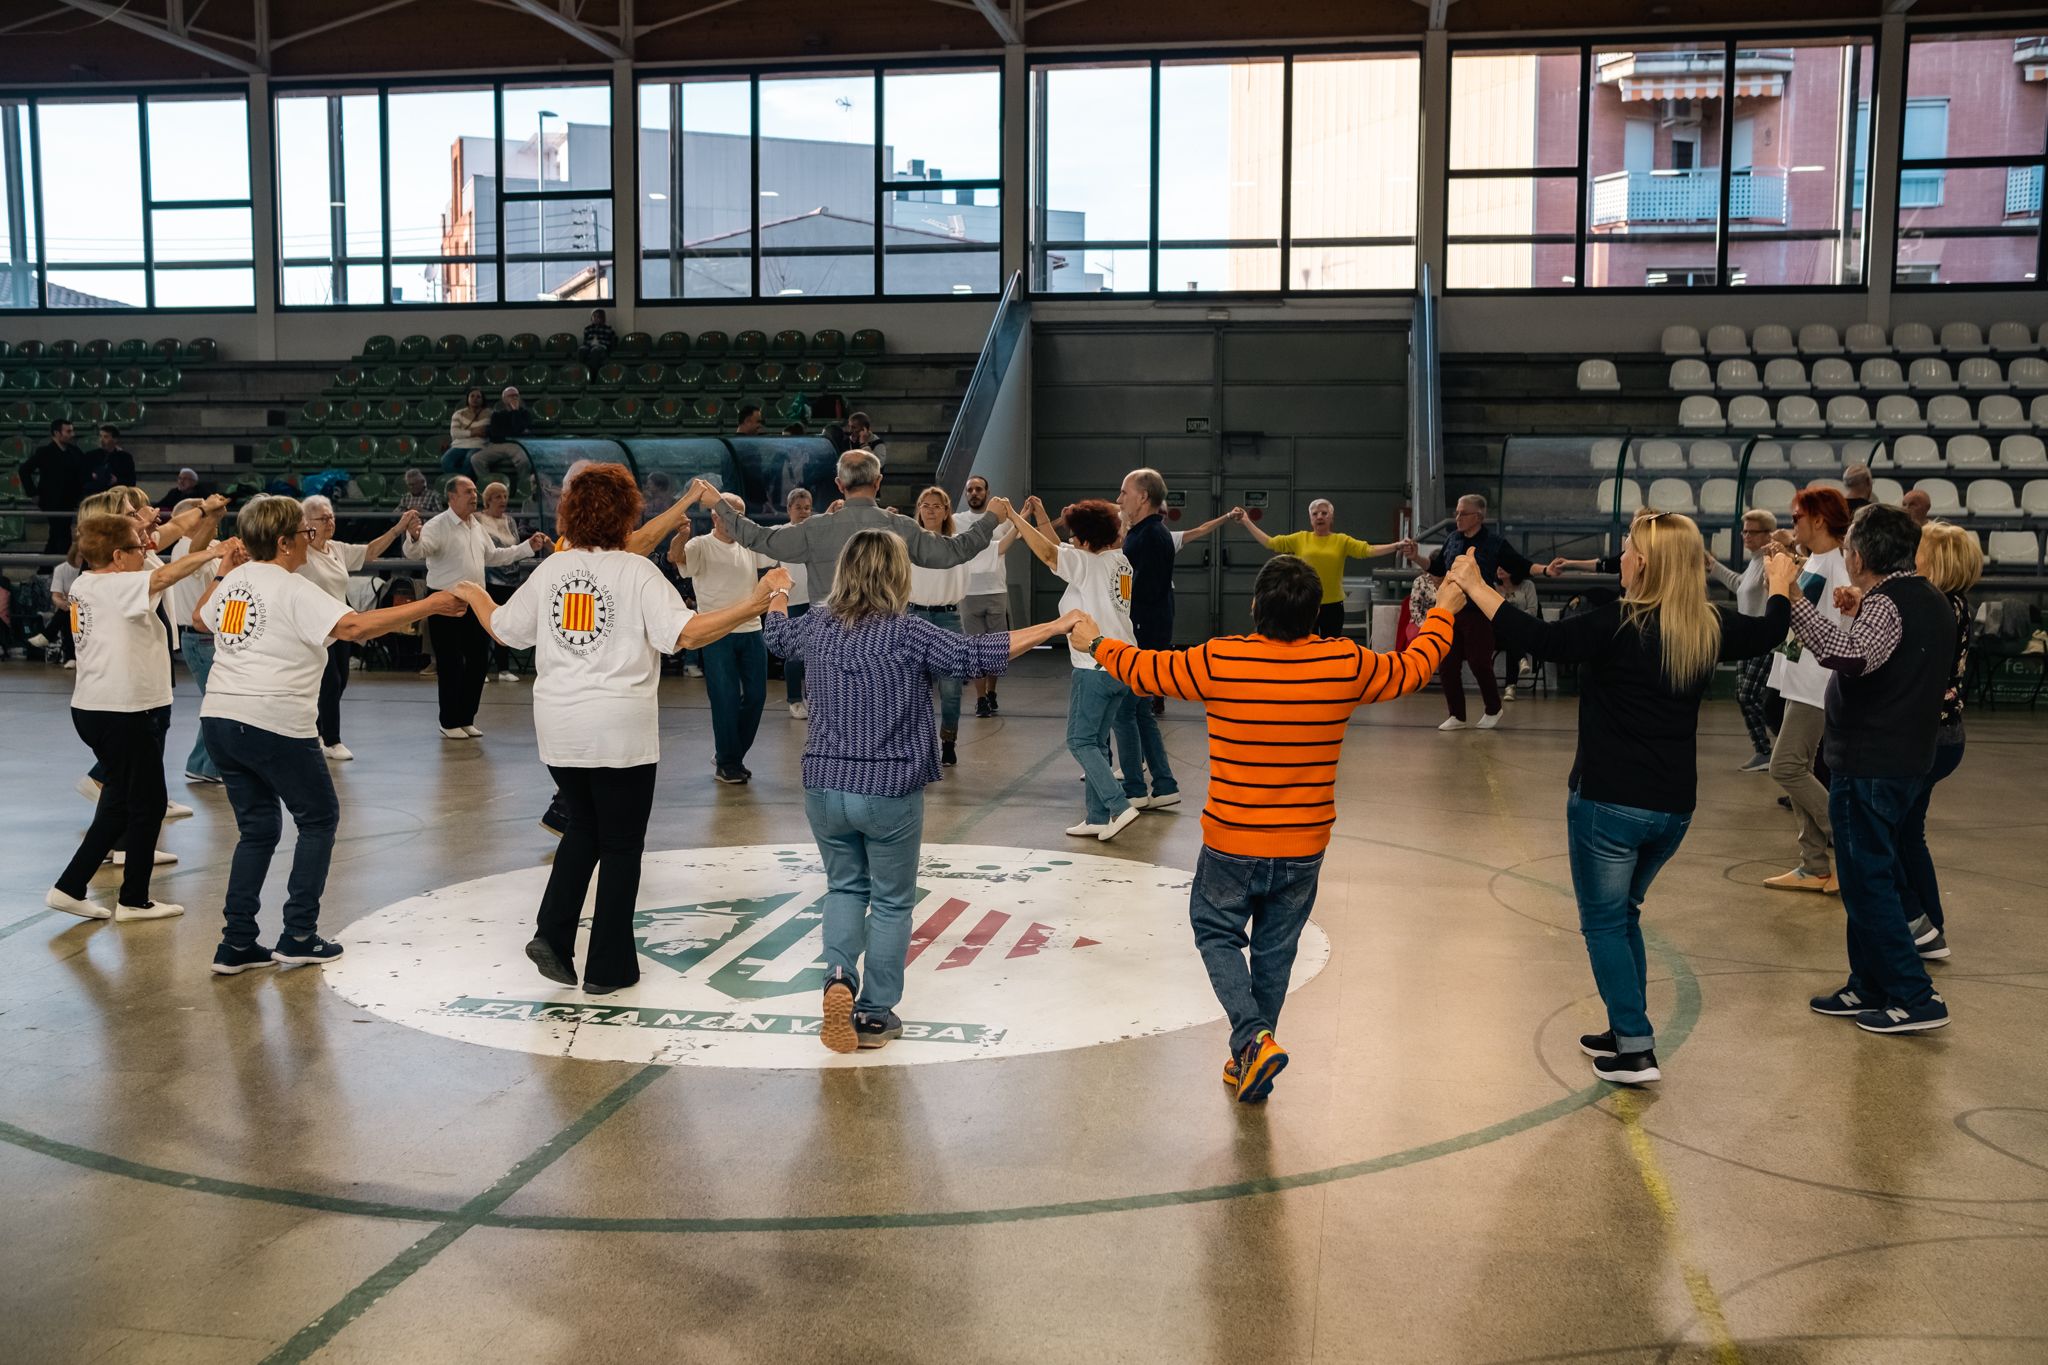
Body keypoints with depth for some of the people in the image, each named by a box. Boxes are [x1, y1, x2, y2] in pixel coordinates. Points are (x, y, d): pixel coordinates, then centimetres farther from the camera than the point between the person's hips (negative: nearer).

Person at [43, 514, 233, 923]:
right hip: (123, 711, -9)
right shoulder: (115, 586, -17)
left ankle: (70, 888, 18)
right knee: (147, 804, 4)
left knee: (121, 802, 18)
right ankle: (134, 900, 14)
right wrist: (212, 552, -27)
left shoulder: (86, 584, 10)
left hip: (96, 709, 9)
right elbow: (163, 576, -31)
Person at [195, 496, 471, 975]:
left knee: (257, 828, 17)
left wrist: (224, 569, 38)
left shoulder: (235, 582, 12)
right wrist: (428, 606, -22)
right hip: (275, 723, -7)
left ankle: (237, 943, 14)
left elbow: (204, 615, 34)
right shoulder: (293, 590, -11)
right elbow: (354, 626, -25)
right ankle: (299, 935, 11)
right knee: (319, 817, 11)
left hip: (219, 717, 8)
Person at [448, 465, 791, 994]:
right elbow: (686, 633, -20)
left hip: (559, 728, 5)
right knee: (621, 845, 8)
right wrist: (752, 604, -21)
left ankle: (552, 935, 12)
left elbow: (506, 630, 14)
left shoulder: (552, 569, 4)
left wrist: (474, 595, 33)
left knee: (582, 828, 24)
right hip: (621, 729, -4)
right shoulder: (637, 571, -9)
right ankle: (608, 967, 14)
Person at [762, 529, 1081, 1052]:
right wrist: (1055, 626, -11)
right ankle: (875, 1014, 16)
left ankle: (840, 975, 1)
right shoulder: (907, 634, -14)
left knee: (844, 886, 23)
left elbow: (777, 635, 23)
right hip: (890, 792, -4)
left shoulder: (817, 626, 1)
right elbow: (979, 655, -17)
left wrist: (777, 593, 45)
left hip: (824, 787, 4)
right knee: (892, 901, 12)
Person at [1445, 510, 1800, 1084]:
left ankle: (1635, 1050, 2)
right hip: (1674, 806, 7)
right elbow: (1767, 632, 21)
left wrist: (1472, 585, -12)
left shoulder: (1618, 625, -17)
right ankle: (1625, 1032, 28)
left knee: (1604, 922, 5)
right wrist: (1780, 588, 42)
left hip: (1609, 802, -7)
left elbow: (1537, 637, -20)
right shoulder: (1710, 628, 2)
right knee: (1623, 914, 23)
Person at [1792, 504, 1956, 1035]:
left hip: (1868, 766, -10)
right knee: (1868, 877, 17)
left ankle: (1915, 999, 1)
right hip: (1907, 759, 10)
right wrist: (1858, 613, 18)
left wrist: (1794, 600, -40)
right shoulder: (1932, 601, 11)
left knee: (1867, 882, -2)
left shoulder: (1885, 605, -19)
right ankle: (1868, 988, 24)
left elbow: (1848, 657, -40)